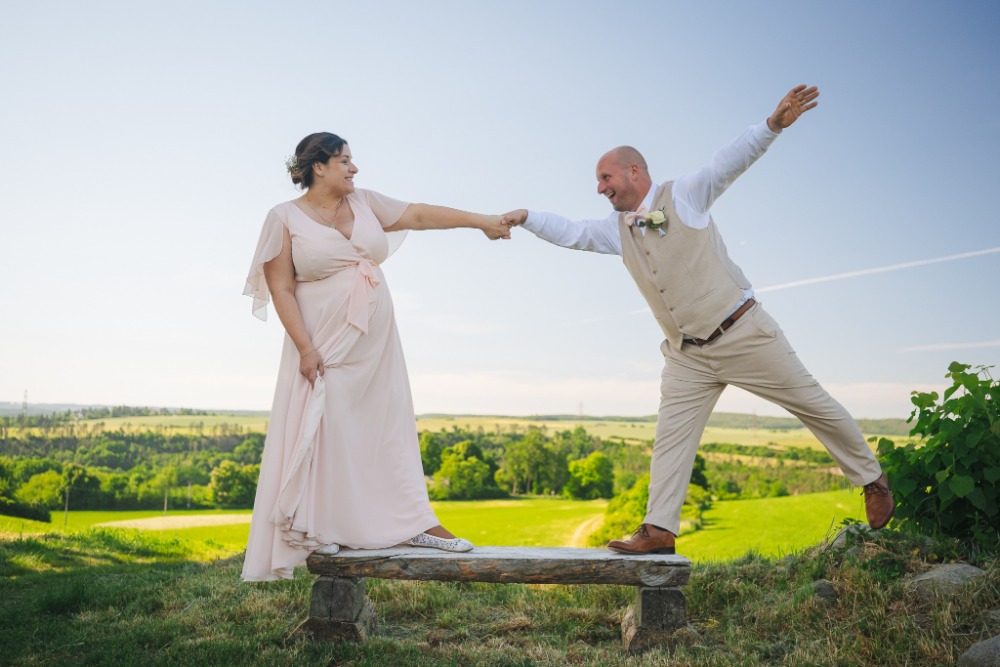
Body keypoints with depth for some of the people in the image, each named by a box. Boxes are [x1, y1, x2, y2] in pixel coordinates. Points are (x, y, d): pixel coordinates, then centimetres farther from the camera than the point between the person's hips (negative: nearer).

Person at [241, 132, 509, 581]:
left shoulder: (364, 203, 9)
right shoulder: (285, 218, -5)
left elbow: (418, 214, 10)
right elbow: (281, 290, -9)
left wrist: (481, 220, 7)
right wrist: (305, 348, -17)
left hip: (375, 344, 5)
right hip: (325, 346, -5)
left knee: (391, 429, 7)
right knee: (323, 433, -3)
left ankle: (414, 523, 12)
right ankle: (311, 530, 10)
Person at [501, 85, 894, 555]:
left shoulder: (684, 195, -6)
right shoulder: (617, 229, 12)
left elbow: (733, 159, -16)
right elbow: (572, 233, 12)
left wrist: (773, 124, -31)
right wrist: (525, 217, 0)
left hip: (743, 333, -5)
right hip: (687, 356, 5)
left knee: (812, 404, 5)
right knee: (671, 436, -1)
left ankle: (871, 479, 24)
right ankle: (659, 529, 3)